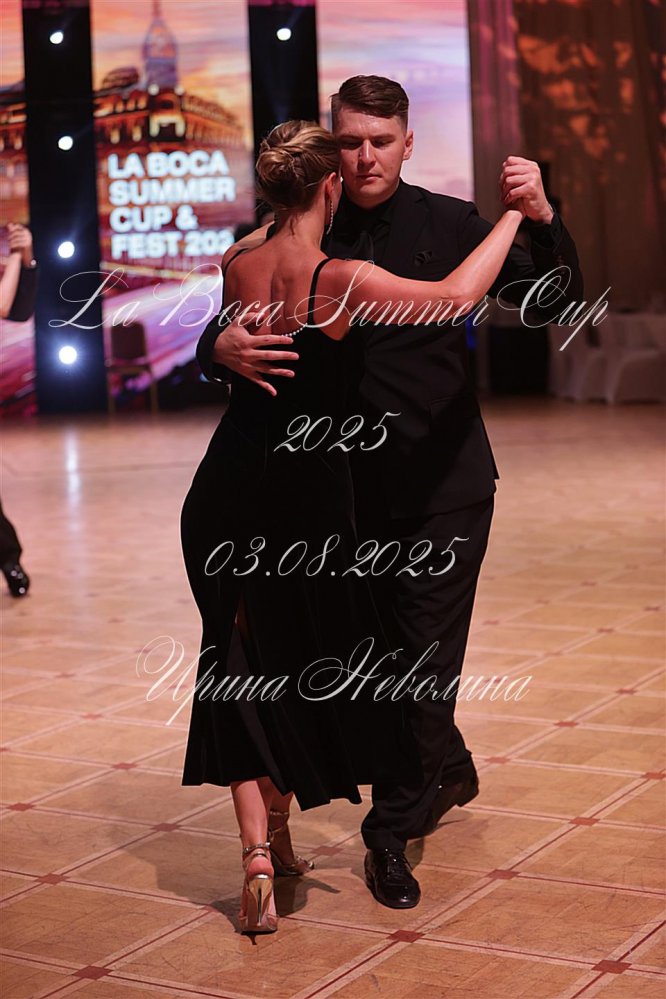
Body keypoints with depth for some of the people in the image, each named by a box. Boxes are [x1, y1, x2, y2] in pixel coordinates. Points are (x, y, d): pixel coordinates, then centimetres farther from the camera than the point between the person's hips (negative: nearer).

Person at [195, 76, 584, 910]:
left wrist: (541, 220, -26)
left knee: (426, 656, -2)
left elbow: (551, 302, -7)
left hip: (446, 481, -3)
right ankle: (448, 770, 41)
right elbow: (225, 333, 0)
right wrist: (223, 348, -25)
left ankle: (394, 829, 13)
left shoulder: (449, 225, -4)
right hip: (354, 486, 3)